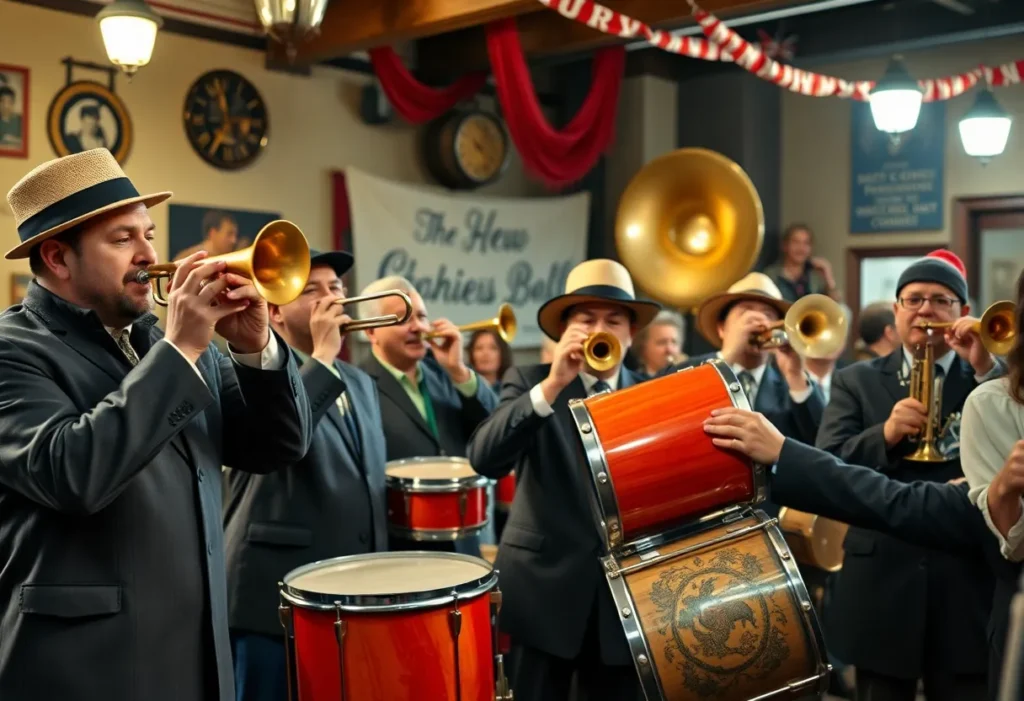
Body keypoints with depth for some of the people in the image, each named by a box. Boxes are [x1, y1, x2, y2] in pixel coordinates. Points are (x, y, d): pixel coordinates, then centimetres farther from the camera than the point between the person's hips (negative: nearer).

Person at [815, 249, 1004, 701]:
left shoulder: (993, 380, 6)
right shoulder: (856, 382, 6)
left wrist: (986, 369, -16)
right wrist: (884, 434, -20)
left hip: (968, 586, 0)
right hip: (881, 585, 0)